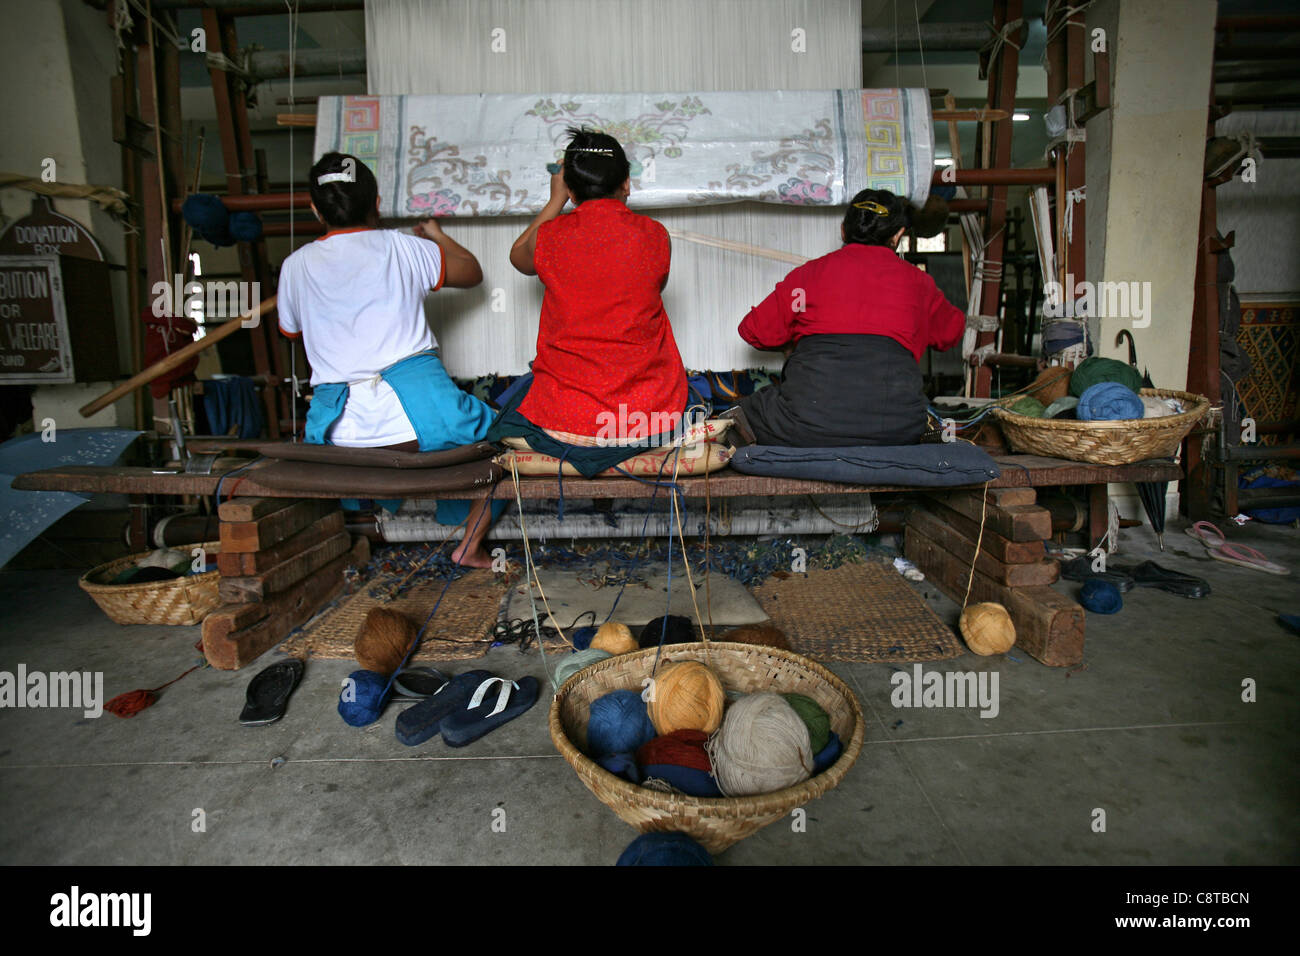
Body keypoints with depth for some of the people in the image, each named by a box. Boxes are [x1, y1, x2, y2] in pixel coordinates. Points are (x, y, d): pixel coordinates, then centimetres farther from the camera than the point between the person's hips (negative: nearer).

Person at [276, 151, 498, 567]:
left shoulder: (296, 266, 13)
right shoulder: (405, 248, 8)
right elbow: (472, 273, 25)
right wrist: (437, 235, 42)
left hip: (339, 428, 3)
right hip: (419, 411, -2)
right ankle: (470, 547, 17)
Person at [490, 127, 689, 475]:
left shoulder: (551, 238, -7)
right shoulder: (653, 235, -6)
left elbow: (519, 257, 20)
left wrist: (555, 201, 28)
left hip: (563, 426, 0)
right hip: (648, 415, 1)